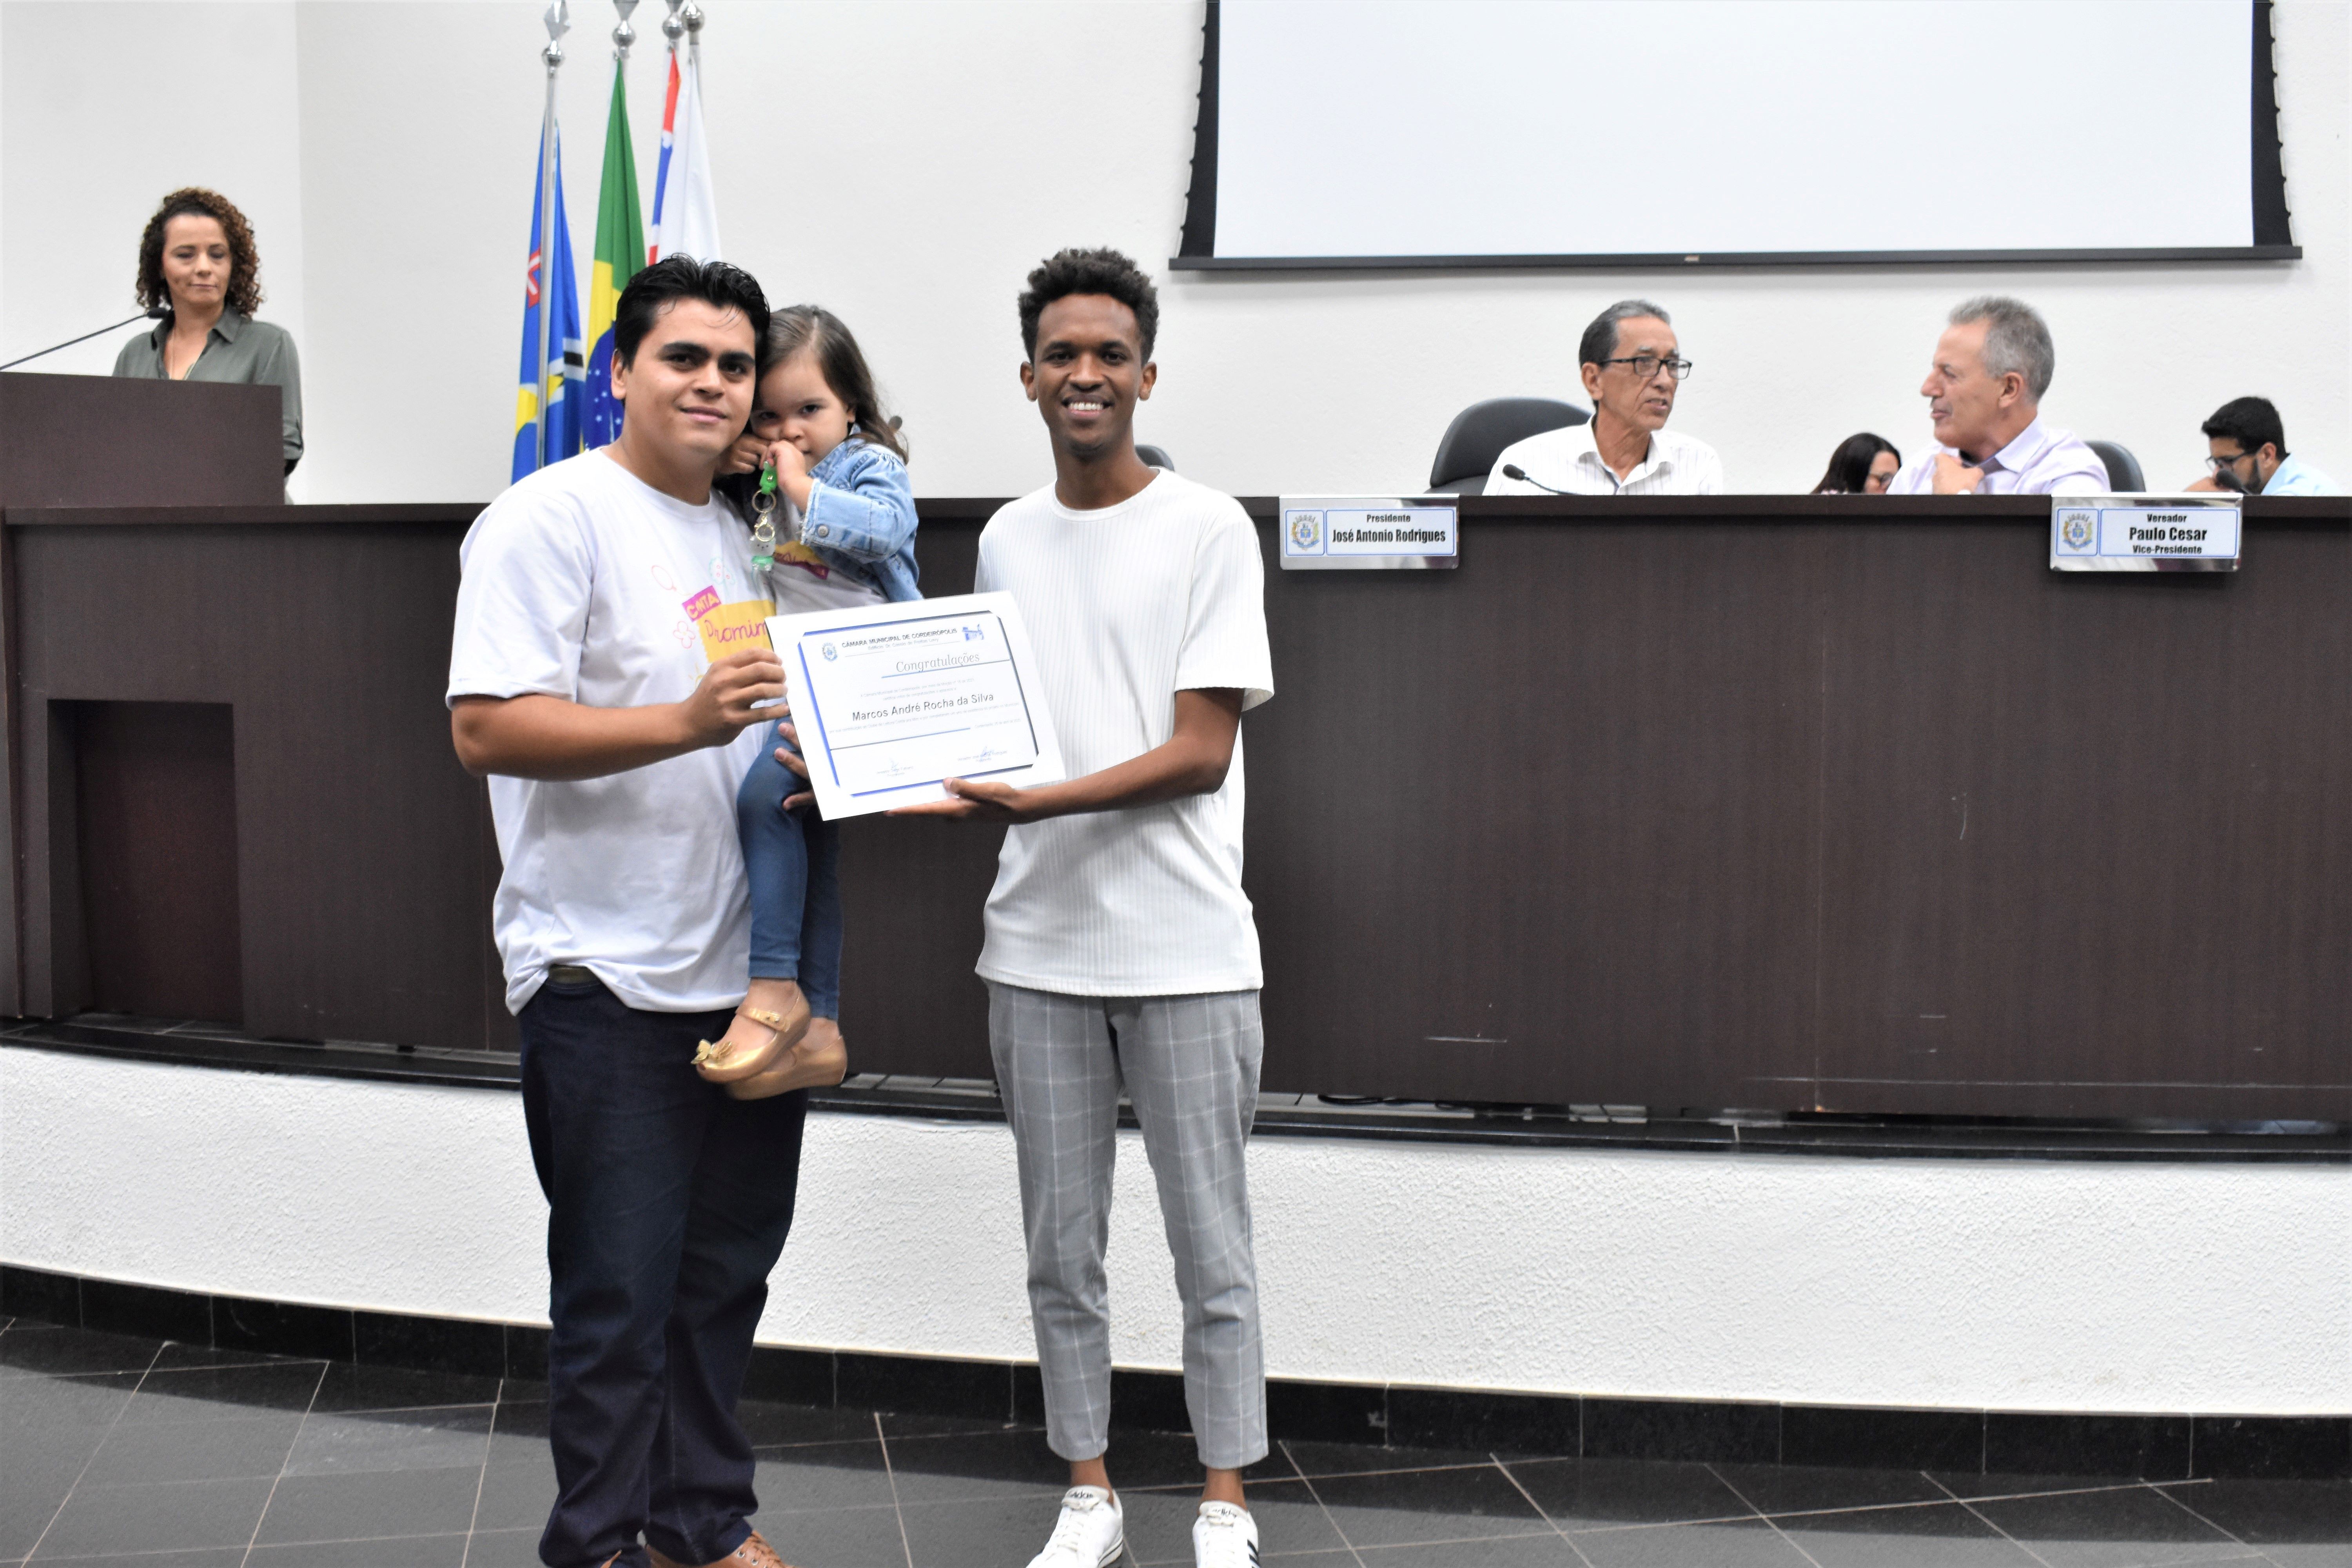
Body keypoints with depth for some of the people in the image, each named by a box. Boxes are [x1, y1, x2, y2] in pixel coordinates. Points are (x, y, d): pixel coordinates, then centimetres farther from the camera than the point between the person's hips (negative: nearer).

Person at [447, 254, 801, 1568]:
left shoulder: (754, 531, 15)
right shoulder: (556, 516, -9)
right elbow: (486, 728, -18)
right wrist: (682, 724, -28)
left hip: (752, 970, 7)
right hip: (613, 981, -7)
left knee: (727, 1276, 17)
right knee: (620, 1298, 2)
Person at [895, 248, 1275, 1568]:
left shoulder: (1209, 529, -5)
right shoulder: (1005, 541, 11)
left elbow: (1200, 752, -12)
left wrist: (1031, 803, -21)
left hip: (1186, 950, -4)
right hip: (1039, 948, 5)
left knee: (1212, 1251, 4)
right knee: (1062, 1251, 12)